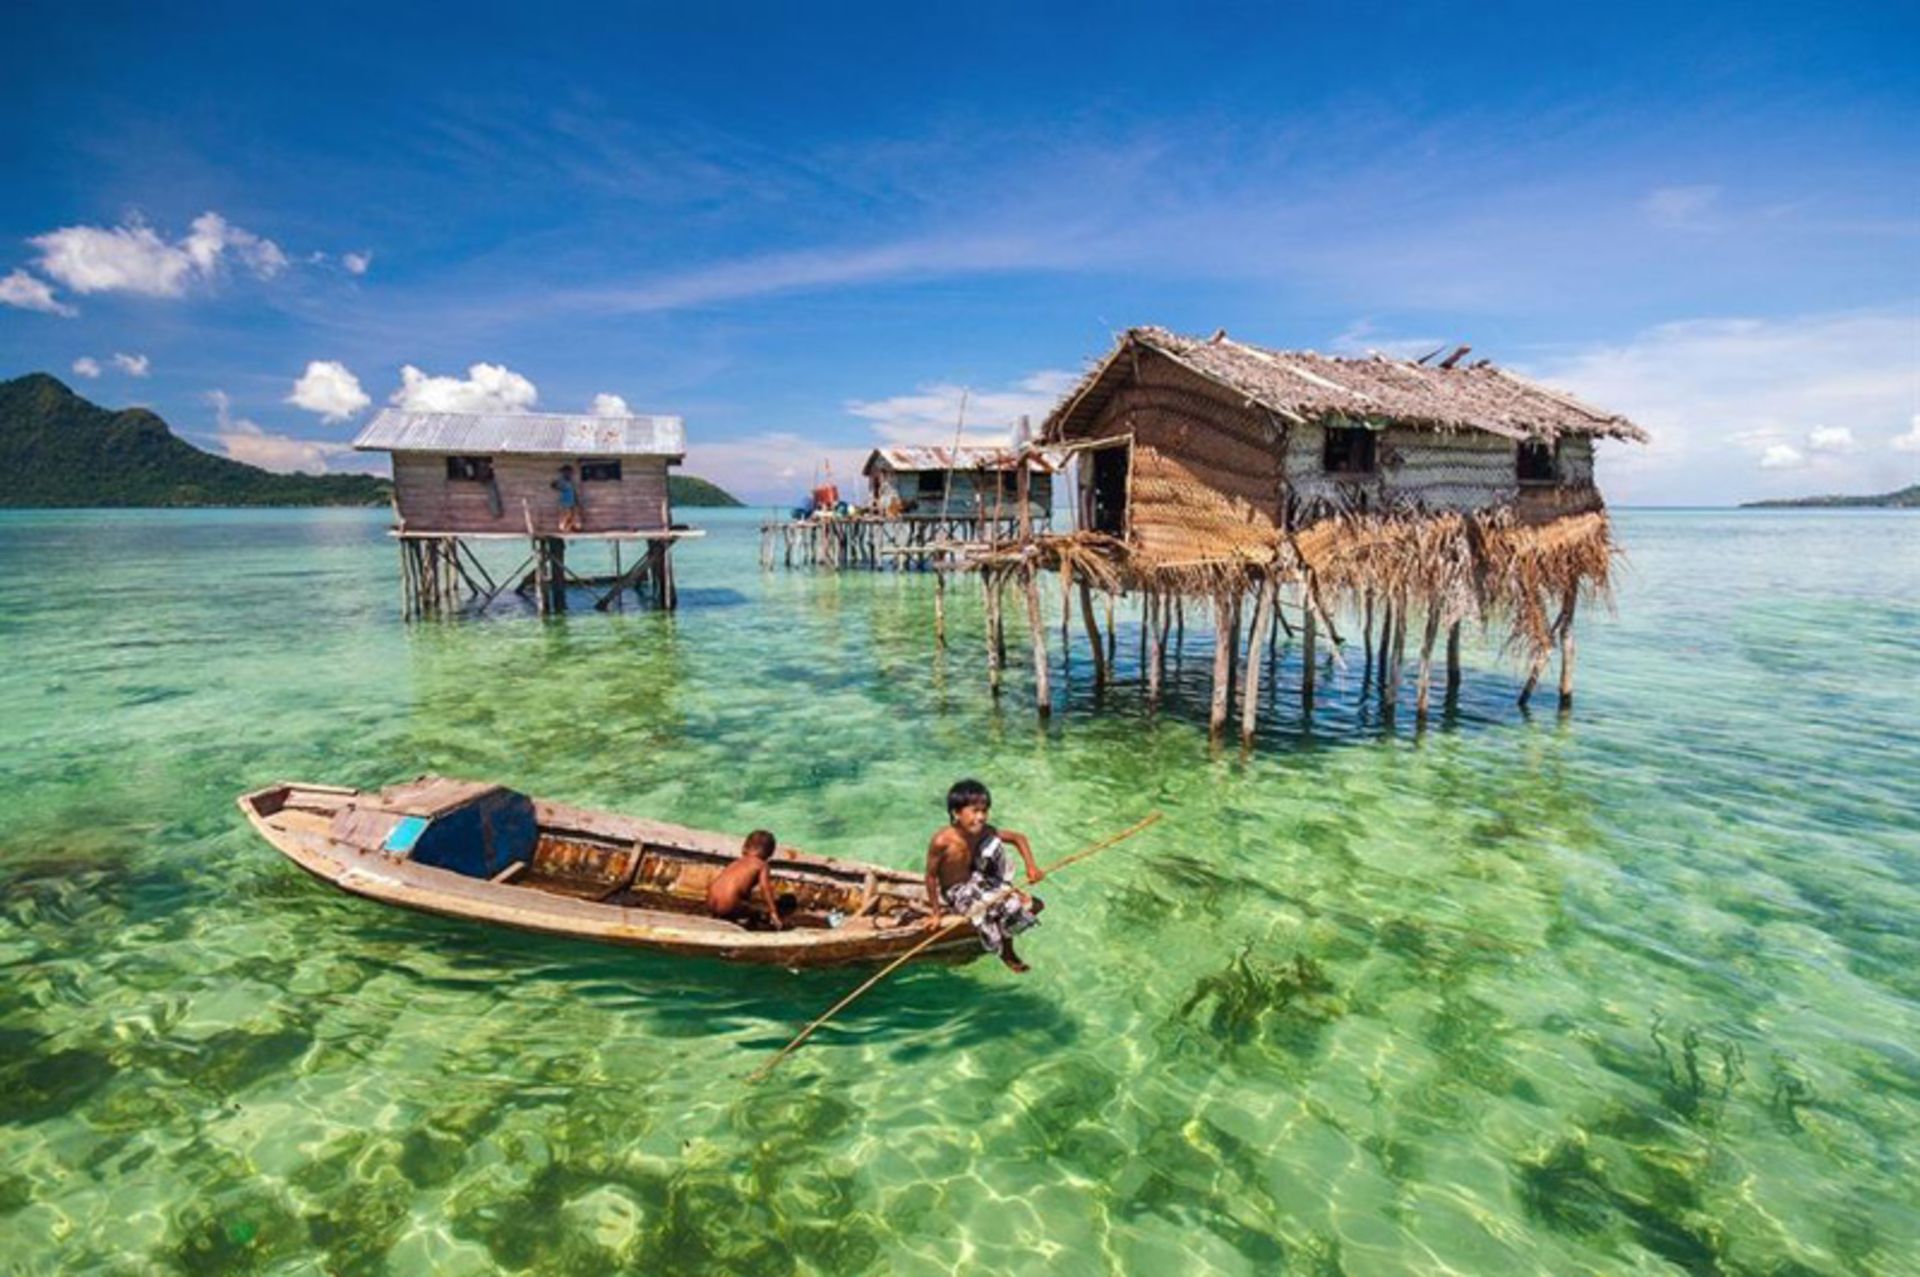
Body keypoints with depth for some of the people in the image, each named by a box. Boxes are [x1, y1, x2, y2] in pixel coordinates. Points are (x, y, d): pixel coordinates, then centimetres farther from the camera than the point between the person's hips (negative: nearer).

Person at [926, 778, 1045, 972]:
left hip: (974, 878, 5)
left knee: (993, 844, -16)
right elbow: (931, 877, -21)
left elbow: (1019, 838, -6)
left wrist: (1031, 866, -18)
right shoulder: (941, 842, -32)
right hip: (955, 892, -5)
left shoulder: (985, 832, -17)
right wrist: (936, 912, -16)